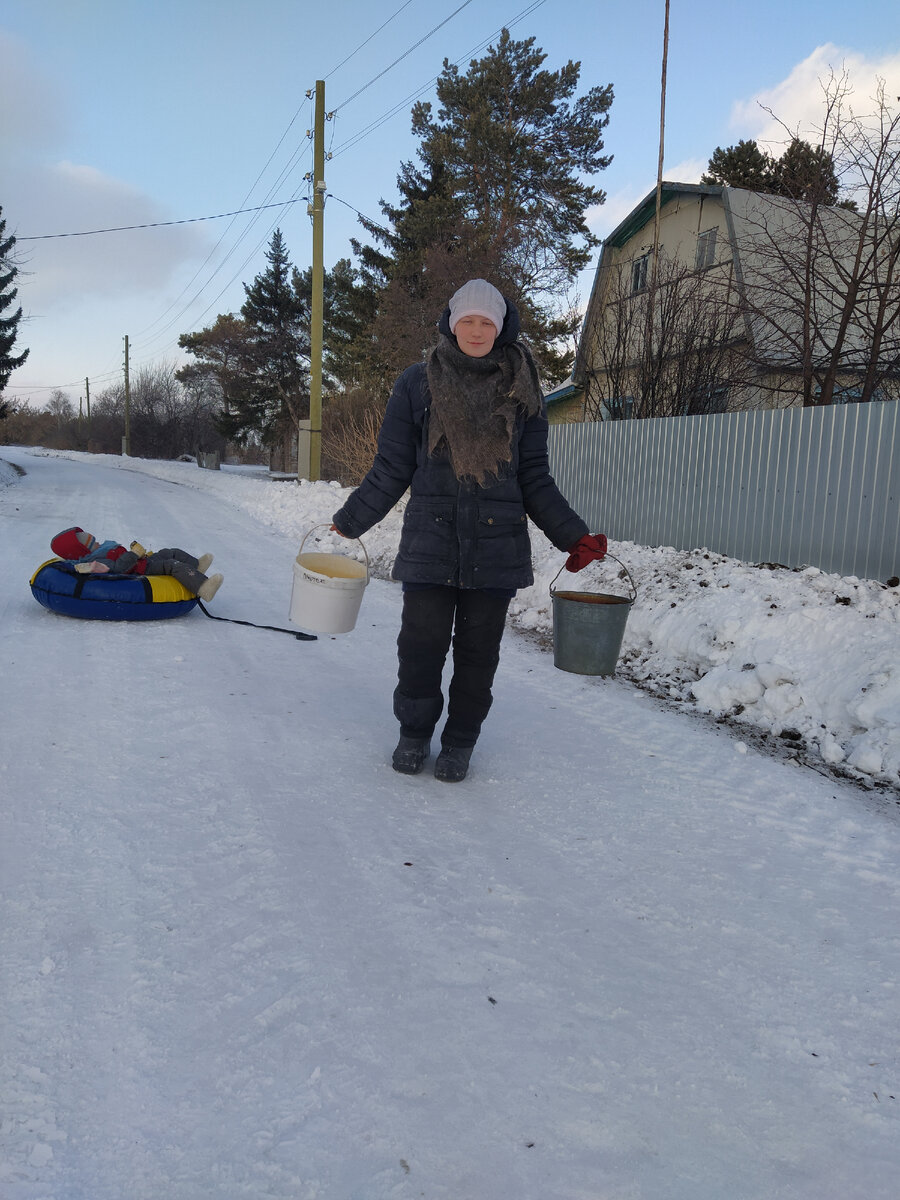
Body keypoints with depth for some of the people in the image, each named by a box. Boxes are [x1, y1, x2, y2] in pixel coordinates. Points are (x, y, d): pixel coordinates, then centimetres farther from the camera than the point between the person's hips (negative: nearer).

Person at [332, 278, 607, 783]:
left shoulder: (522, 390, 8)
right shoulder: (418, 383, 4)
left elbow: (535, 479, 9)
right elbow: (392, 469, 8)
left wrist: (573, 534, 1)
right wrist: (348, 523, 8)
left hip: (497, 547, 1)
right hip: (430, 543, -1)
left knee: (478, 650, 7)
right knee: (421, 645, 0)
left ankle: (460, 741, 25)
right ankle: (415, 733, 24)